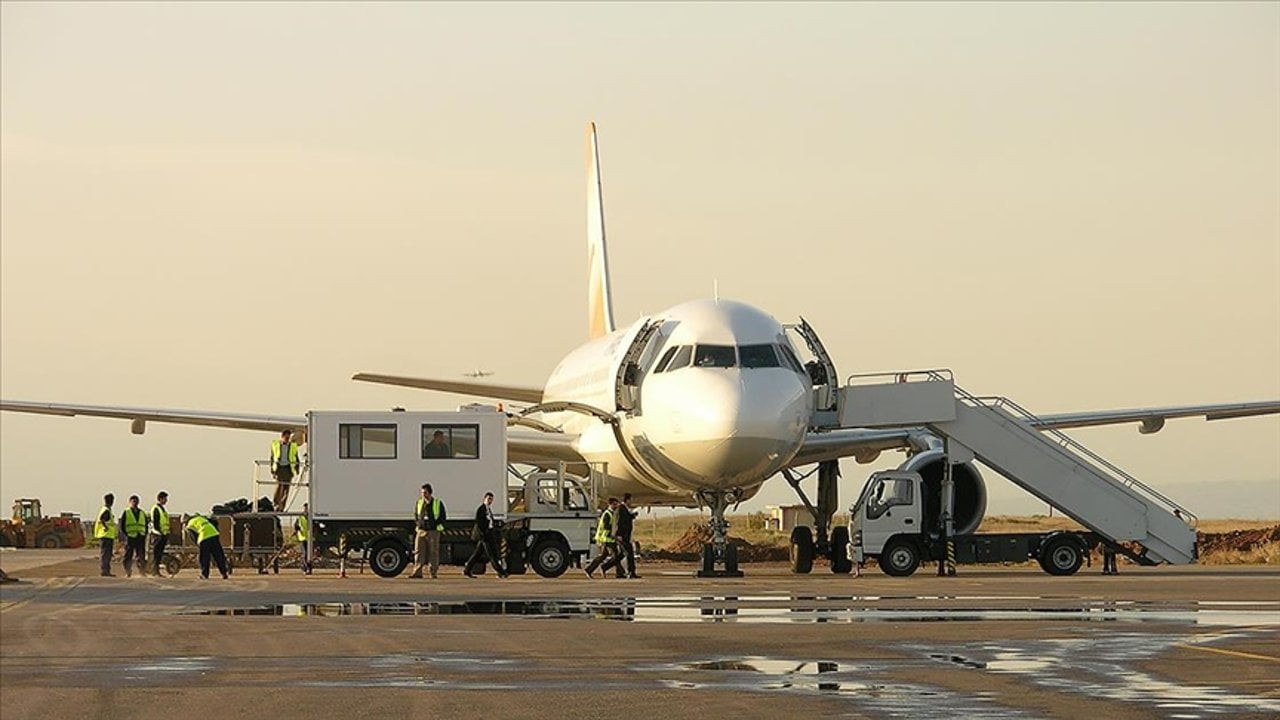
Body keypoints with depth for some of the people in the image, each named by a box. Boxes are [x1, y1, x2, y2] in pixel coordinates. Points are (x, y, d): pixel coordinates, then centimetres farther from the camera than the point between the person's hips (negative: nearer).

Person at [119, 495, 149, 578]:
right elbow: (121, 526, 2)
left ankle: (142, 571, 1)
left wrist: (145, 535, 6)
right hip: (130, 537, -3)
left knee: (141, 556, 0)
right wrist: (125, 536, -9)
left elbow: (146, 525, 21)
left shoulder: (142, 513, 18)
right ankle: (128, 572, 3)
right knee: (128, 556, -1)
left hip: (141, 537, 3)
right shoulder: (126, 513, 6)